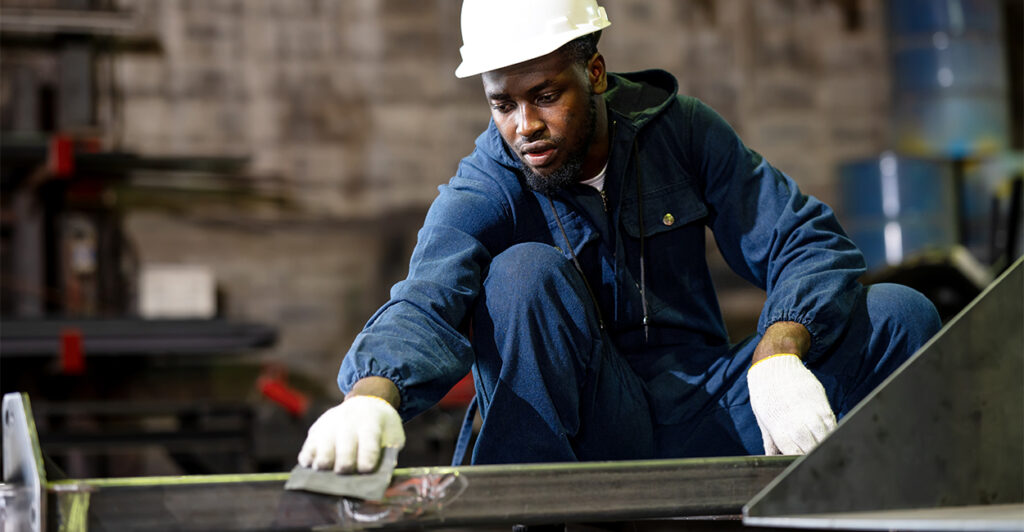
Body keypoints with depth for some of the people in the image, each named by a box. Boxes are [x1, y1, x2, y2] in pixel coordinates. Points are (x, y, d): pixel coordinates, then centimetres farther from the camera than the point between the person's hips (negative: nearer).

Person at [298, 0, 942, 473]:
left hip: (707, 420, 2)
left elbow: (808, 241, -7)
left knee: (899, 314, -15)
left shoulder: (679, 129, -1)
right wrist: (371, 395, -53)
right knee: (526, 272, -28)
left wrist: (780, 356, -28)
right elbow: (423, 302, -29)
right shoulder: (484, 193, -9)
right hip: (592, 434, -2)